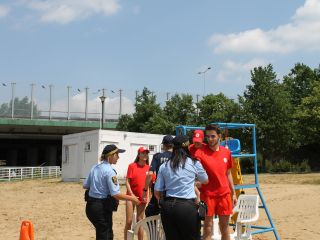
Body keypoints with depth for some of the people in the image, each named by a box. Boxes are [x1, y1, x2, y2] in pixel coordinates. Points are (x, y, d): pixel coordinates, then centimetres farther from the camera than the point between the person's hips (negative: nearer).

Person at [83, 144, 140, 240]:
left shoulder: (95, 168, 7)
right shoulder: (109, 171, -17)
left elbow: (85, 185, 14)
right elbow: (116, 194, -21)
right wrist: (132, 198, -10)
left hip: (90, 205, 8)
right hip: (102, 207, -8)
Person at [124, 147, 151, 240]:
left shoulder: (149, 168, 3)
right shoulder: (132, 166, -5)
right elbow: (127, 181, -5)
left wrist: (147, 196, -2)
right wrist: (131, 194, -14)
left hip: (142, 197, 2)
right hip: (131, 196, -2)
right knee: (129, 222, 0)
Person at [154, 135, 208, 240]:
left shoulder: (164, 166, 7)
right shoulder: (194, 163, 1)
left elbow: (157, 192, 7)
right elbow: (205, 181, 19)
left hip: (168, 207, 4)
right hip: (187, 207, -3)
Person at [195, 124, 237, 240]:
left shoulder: (226, 152, 6)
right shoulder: (200, 152, -8)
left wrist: (233, 193, 15)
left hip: (224, 194, 4)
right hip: (208, 194, -4)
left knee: (224, 226, 11)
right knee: (208, 227, 1)